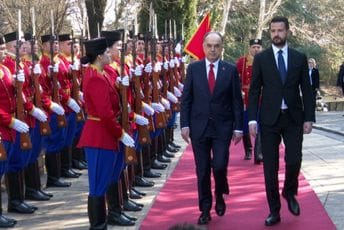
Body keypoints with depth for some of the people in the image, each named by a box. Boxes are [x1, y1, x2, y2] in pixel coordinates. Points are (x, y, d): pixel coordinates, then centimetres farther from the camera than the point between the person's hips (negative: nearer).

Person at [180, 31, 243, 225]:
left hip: (222, 127, -1)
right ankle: (205, 209, 17)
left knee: (219, 166, -8)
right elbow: (186, 99, 4)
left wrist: (238, 127, -3)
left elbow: (237, 101, 1)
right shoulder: (193, 68, 3)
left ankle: (220, 196, 22)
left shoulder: (231, 70, 0)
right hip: (199, 126, 1)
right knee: (202, 171, 6)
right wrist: (185, 125, -3)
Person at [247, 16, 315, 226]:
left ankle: (289, 193, 25)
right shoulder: (261, 58, 3)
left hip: (294, 118, 0)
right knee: (270, 167, 2)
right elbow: (254, 91, 2)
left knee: (294, 161, -7)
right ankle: (274, 211, 13)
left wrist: (309, 118, -1)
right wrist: (252, 119, -6)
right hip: (269, 119, 0)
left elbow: (307, 90, 6)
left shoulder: (300, 58, 6)